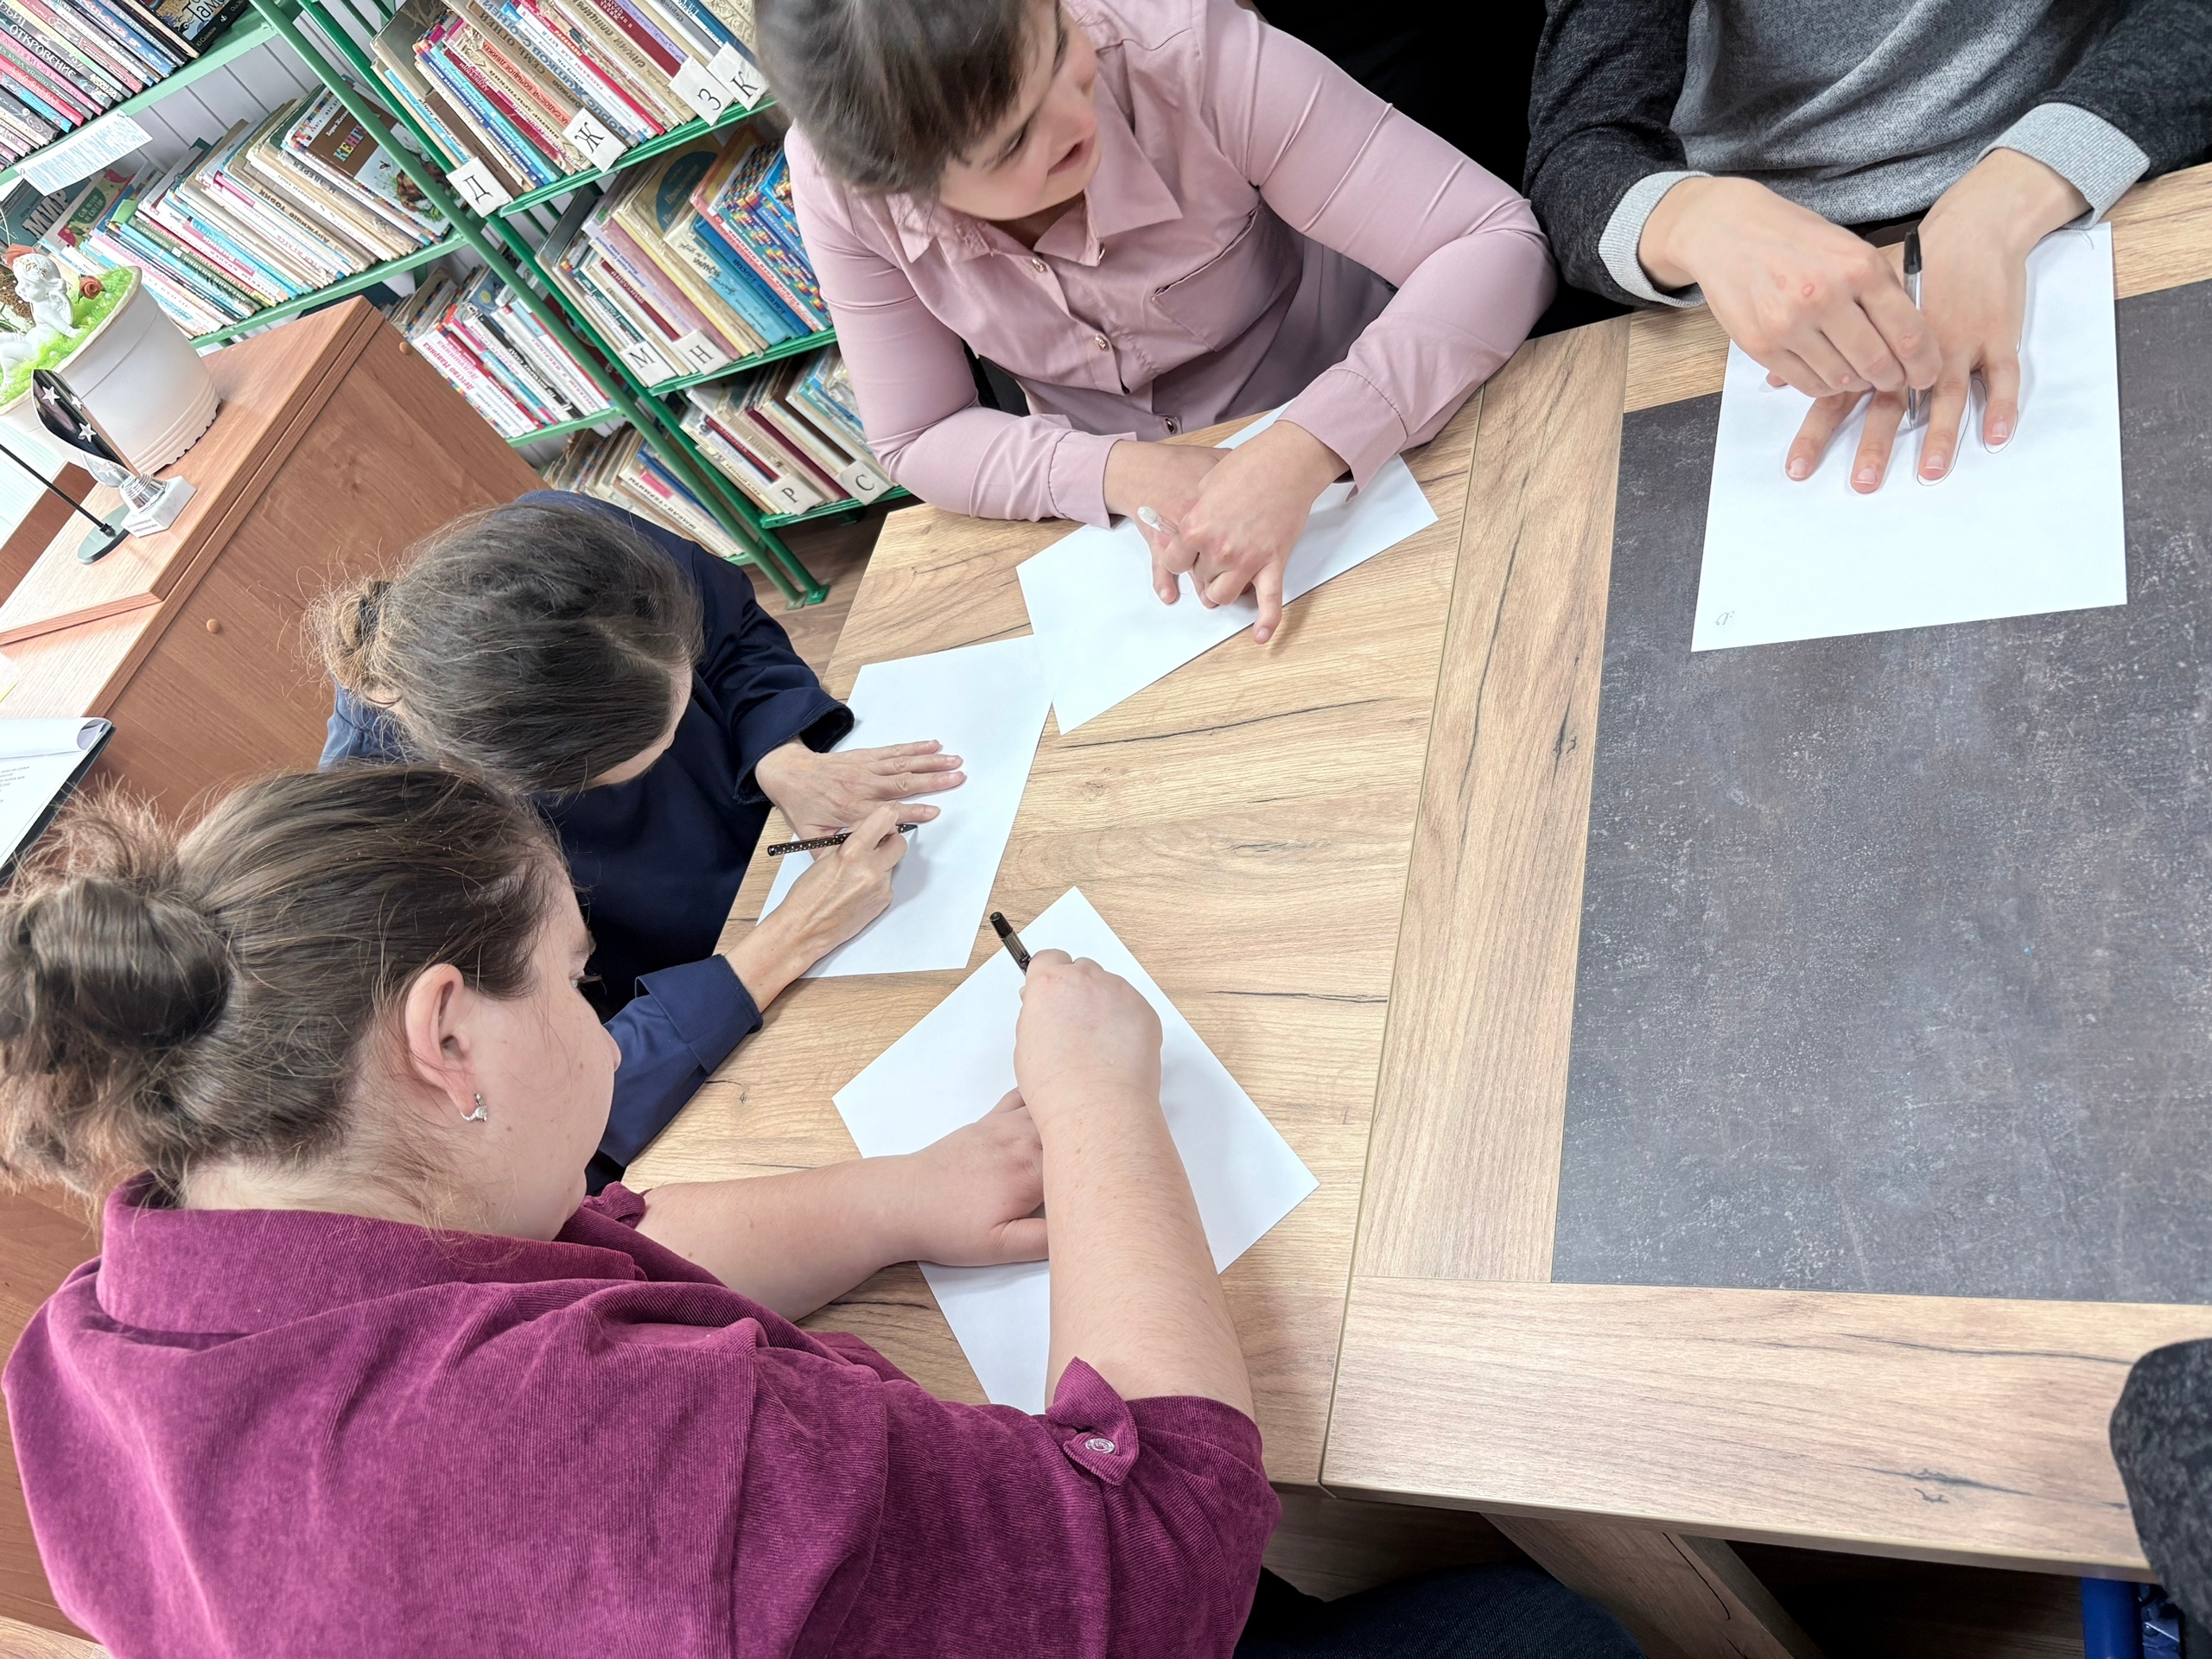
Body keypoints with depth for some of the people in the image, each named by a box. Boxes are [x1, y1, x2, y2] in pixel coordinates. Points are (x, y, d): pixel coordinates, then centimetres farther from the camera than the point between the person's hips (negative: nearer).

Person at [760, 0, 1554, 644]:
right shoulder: (833, 182, -23)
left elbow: (1498, 244, -30)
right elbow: (918, 443, -11)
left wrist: (1304, 453, -45)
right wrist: (1118, 473, -30)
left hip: (1350, 458, -1)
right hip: (1128, 506, 2)